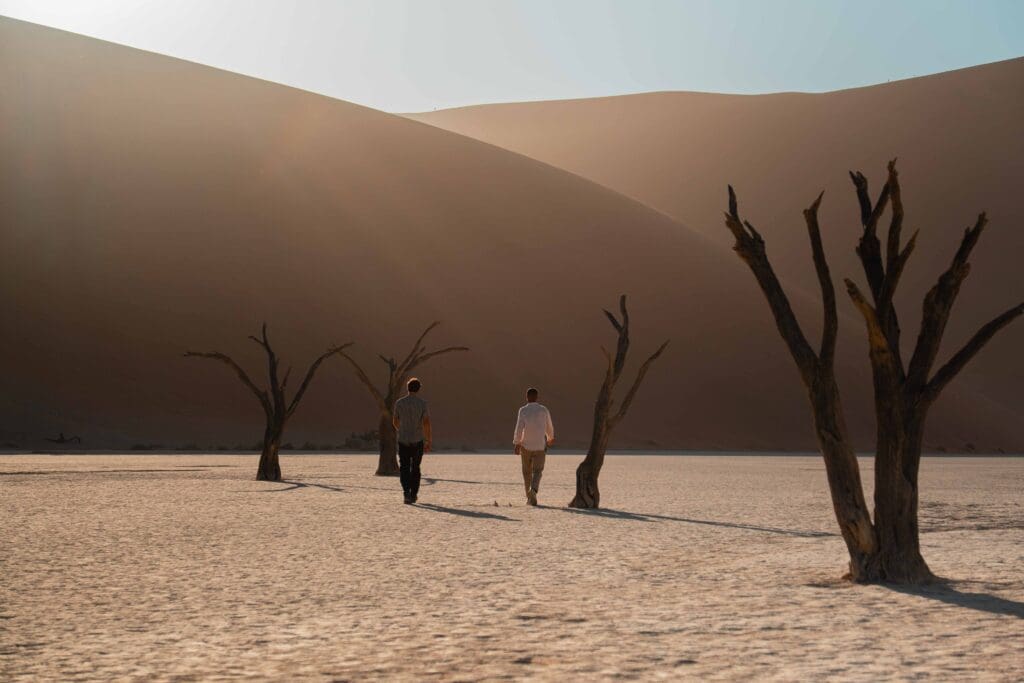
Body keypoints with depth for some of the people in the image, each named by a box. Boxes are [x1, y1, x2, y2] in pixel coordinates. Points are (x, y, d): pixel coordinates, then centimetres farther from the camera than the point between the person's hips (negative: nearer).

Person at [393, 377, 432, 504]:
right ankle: (413, 495, 22)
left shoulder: (399, 403, 0)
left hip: (403, 441, 0)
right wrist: (428, 441, -6)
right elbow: (426, 423, -12)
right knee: (415, 468, 15)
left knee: (404, 469, 1)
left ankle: (406, 493, -19)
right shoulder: (422, 403, -6)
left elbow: (395, 421, 12)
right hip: (418, 441, 0)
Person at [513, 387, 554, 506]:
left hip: (526, 446, 0)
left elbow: (519, 427, -13)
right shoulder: (544, 410, 3)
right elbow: (549, 427, 16)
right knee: (537, 471, -4)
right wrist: (551, 437, 35)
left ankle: (529, 497, 23)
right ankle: (533, 490, -33)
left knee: (527, 471, 16)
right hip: (540, 446, 0)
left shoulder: (523, 410, -3)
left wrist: (517, 444, -11)